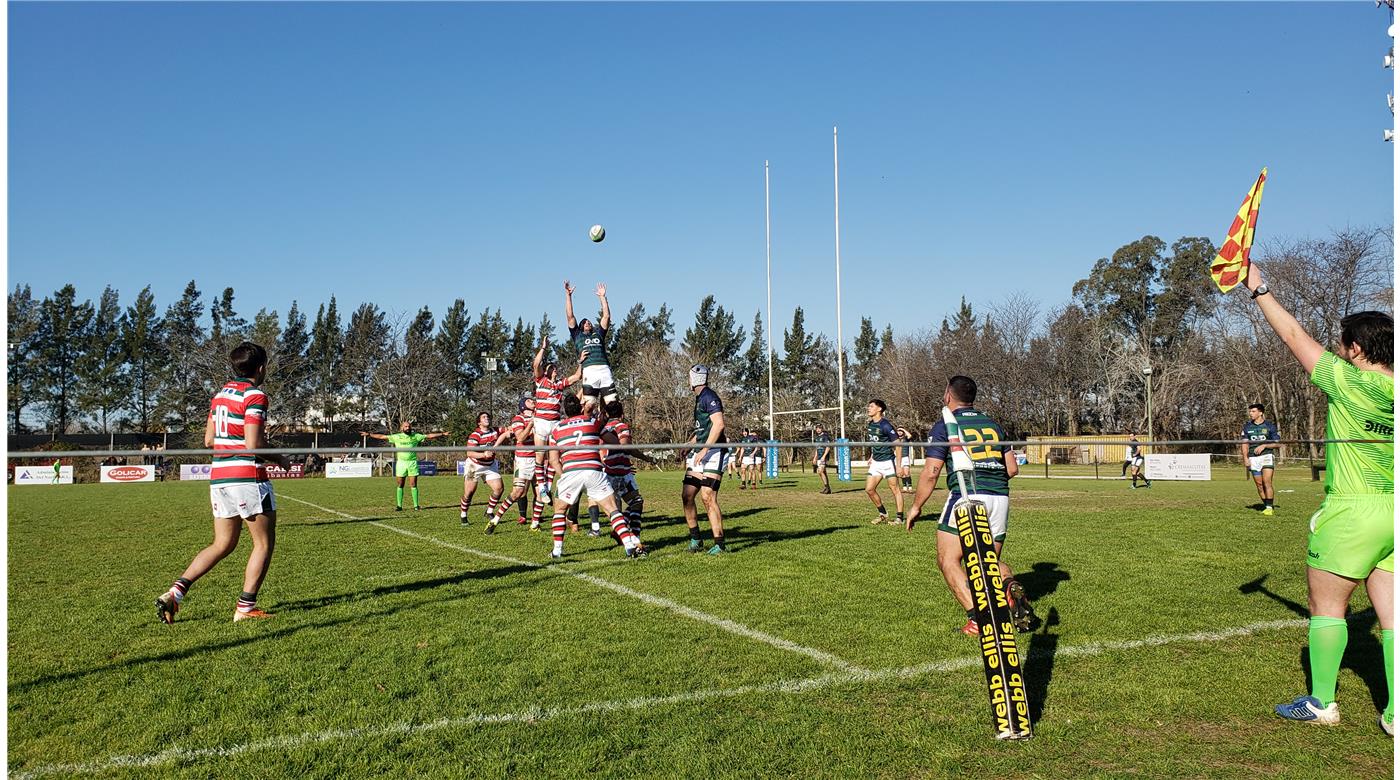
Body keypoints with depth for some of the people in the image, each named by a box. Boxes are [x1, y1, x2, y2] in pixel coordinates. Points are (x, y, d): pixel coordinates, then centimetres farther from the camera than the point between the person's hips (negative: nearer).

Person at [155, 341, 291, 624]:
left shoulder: (221, 393, 14)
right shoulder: (255, 396, -11)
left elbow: (208, 440, 16)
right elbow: (254, 444, -18)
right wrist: (279, 459, -2)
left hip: (219, 476, 8)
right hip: (248, 477, -8)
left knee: (222, 544, 15)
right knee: (264, 543, 4)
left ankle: (175, 592, 3)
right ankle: (245, 607, 3)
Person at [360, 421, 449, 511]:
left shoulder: (415, 436, 5)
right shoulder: (396, 437, 4)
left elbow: (429, 436, 6)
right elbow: (382, 437, 4)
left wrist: (442, 434, 3)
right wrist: (369, 435, 1)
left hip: (412, 463, 0)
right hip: (401, 462, 0)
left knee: (413, 485, 0)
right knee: (400, 485, 3)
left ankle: (416, 505, 4)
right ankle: (399, 505, 8)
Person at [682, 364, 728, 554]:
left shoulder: (709, 396, -10)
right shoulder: (699, 398, 21)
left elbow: (719, 424, -22)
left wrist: (704, 449, -24)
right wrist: (689, 445, 18)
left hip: (713, 453, -10)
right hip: (699, 453, 10)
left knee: (708, 497, -15)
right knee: (687, 496, 6)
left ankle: (720, 544, -11)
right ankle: (696, 540, 15)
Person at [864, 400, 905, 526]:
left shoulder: (885, 425, -16)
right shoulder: (869, 425, 8)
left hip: (888, 461, -8)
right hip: (876, 462, 8)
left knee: (895, 489, -1)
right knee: (869, 489, 5)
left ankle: (900, 518, 6)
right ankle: (883, 514, 19)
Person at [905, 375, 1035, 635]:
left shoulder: (944, 426, 1)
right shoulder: (993, 424, 17)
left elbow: (930, 472, -5)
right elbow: (1013, 468, 14)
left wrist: (916, 507, 6)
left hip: (967, 497, -6)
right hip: (1000, 498, 6)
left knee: (949, 561, 4)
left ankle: (977, 617, -12)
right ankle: (1010, 587, -12)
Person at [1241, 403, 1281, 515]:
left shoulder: (1270, 426, 2)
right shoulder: (1247, 426, 8)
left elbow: (1277, 444, 3)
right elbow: (1244, 443, 6)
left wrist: (1264, 445, -12)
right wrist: (1245, 458, -5)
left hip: (1267, 456, -3)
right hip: (1253, 458, 3)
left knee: (1267, 482, -14)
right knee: (1259, 484, 3)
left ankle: (1269, 507, -12)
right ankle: (1267, 507, 13)